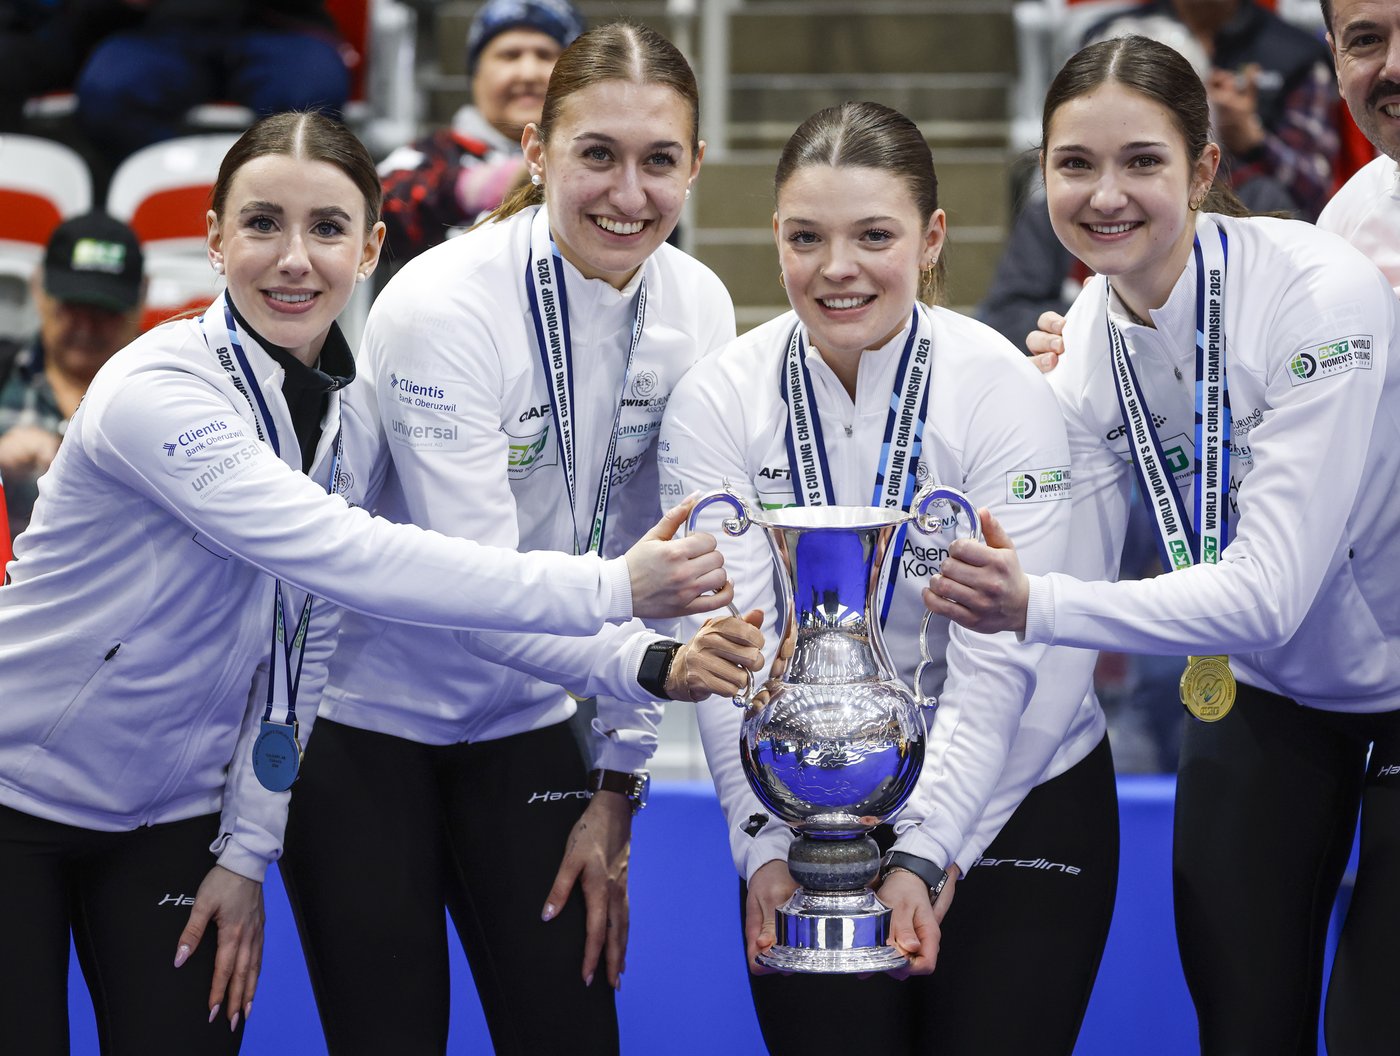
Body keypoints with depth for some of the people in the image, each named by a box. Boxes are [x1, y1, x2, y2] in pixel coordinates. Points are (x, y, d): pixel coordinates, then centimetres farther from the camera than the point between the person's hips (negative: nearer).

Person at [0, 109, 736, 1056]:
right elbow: (344, 556, -35)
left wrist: (248, 851, 1)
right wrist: (610, 588, -38)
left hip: (169, 816, 6)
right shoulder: (155, 391, -25)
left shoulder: (356, 425, -1)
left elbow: (299, 640, 7)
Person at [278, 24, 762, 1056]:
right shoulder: (441, 309, -24)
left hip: (525, 723, 5)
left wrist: (619, 789, 0)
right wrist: (654, 664, -44)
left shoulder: (697, 307, -7)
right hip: (364, 716, -5)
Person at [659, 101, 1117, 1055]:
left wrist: (923, 854, -27)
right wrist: (763, 843, -24)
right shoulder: (718, 402, -7)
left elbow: (995, 661, -17)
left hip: (1016, 796, -1)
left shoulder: (1004, 393, -12)